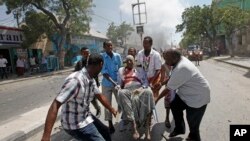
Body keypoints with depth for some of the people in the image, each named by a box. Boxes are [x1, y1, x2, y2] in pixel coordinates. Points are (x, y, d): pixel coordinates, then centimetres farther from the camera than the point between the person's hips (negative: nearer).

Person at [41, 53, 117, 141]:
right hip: (75, 124, -9)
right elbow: (55, 105, -34)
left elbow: (100, 96, 12)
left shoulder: (91, 80, -3)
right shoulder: (75, 80, -31)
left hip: (86, 117, 9)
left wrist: (111, 109, 24)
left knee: (105, 131, 23)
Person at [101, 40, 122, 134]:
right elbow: (104, 72, -14)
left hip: (118, 82, 1)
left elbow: (120, 69, 4)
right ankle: (110, 124, 24)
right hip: (107, 84, -1)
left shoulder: (117, 56, -2)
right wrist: (113, 82, -25)